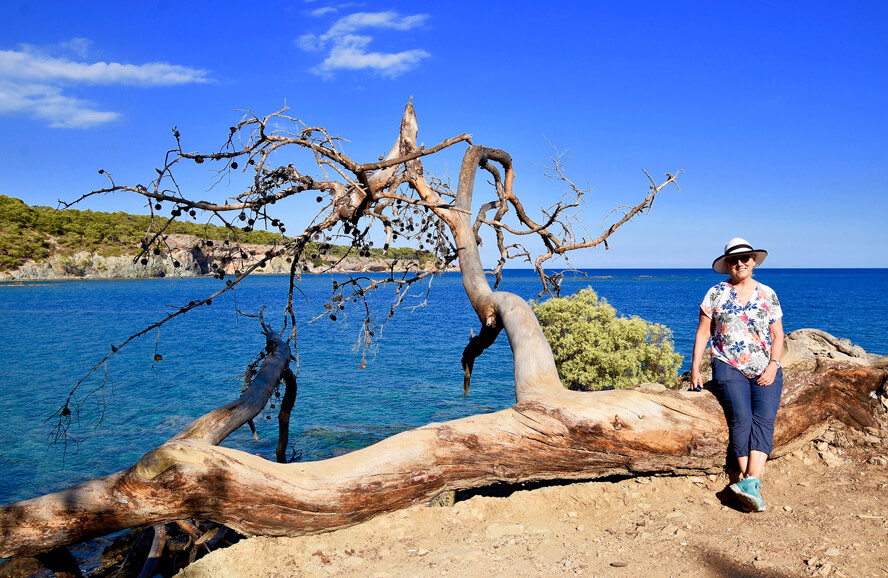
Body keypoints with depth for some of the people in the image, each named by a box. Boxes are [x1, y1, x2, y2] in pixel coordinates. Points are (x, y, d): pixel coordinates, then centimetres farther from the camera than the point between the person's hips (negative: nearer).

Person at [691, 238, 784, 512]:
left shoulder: (767, 294, 11)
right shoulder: (716, 293, 7)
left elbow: (778, 336, 12)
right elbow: (702, 333, 7)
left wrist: (773, 365, -4)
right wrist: (695, 369, 0)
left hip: (765, 370, 2)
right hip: (729, 366, -1)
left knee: (764, 419, -21)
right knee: (741, 417, -21)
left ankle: (751, 481, -31)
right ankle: (752, 485, -19)